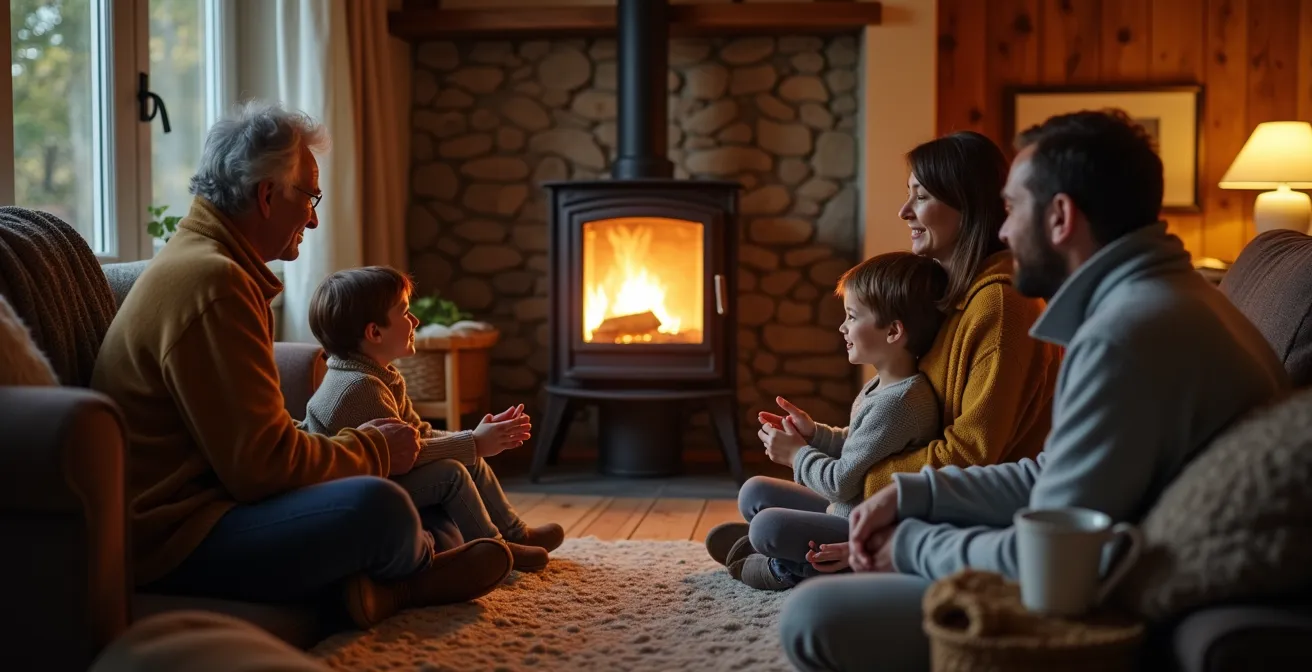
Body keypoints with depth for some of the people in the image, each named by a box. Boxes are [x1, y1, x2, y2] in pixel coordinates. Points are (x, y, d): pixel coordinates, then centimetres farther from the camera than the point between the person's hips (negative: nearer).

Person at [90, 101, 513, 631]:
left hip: (206, 496, 11)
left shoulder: (202, 260, 17)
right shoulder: (210, 283, -18)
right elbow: (261, 464, -23)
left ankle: (378, 583, -7)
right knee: (380, 506, -28)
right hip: (174, 539, -11)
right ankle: (418, 567, 4)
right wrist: (373, 449, -7)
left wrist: (358, 438, 8)